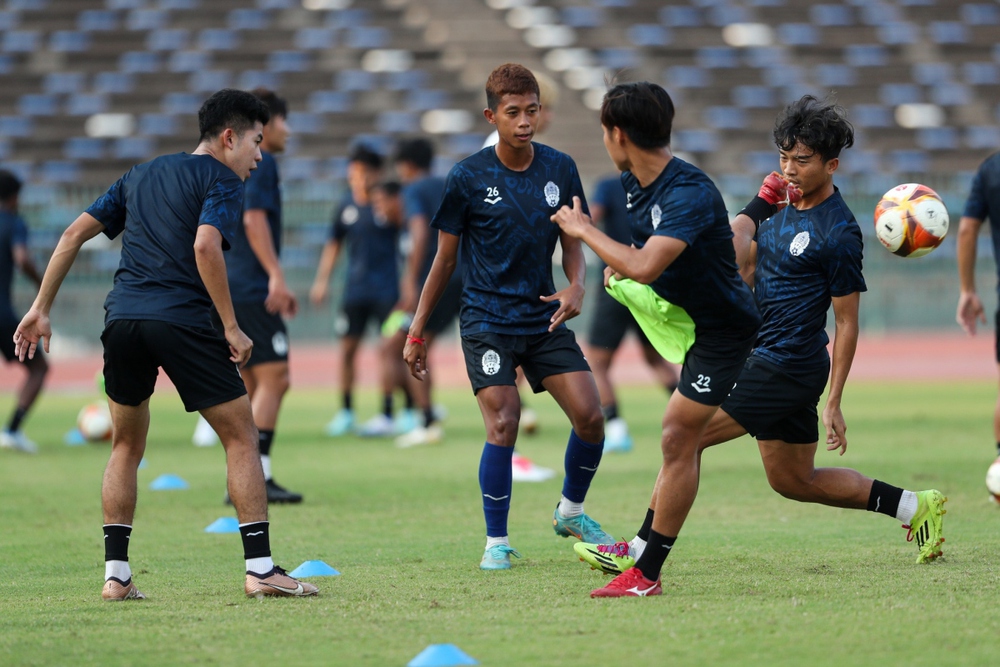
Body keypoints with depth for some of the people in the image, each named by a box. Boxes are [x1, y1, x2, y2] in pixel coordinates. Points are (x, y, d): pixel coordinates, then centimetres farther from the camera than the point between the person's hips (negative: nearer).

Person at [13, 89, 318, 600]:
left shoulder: (141, 175, 23)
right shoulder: (221, 180, 3)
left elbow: (74, 234, 18)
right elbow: (205, 247, -15)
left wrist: (41, 308, 19)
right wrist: (231, 327, -12)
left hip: (122, 318, 6)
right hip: (181, 322, -6)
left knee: (127, 447, 19)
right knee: (241, 438, 4)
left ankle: (115, 573, 12)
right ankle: (260, 568, -2)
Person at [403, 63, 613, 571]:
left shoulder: (560, 169, 1)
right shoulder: (468, 177, -8)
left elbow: (572, 242, 11)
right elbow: (444, 257, 0)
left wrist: (576, 286, -11)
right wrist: (416, 332, 2)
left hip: (544, 318, 4)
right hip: (486, 321, -4)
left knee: (590, 416, -5)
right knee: (503, 425, -15)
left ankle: (571, 512, 21)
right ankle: (496, 542, 1)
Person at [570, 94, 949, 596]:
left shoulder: (838, 233, -15)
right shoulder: (783, 203, 10)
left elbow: (847, 323, -12)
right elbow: (740, 267, 14)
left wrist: (833, 403, -12)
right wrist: (757, 205, 2)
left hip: (787, 368, -10)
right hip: (762, 356, 10)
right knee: (795, 481, 17)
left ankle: (642, 552, -5)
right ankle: (914, 506, 26)